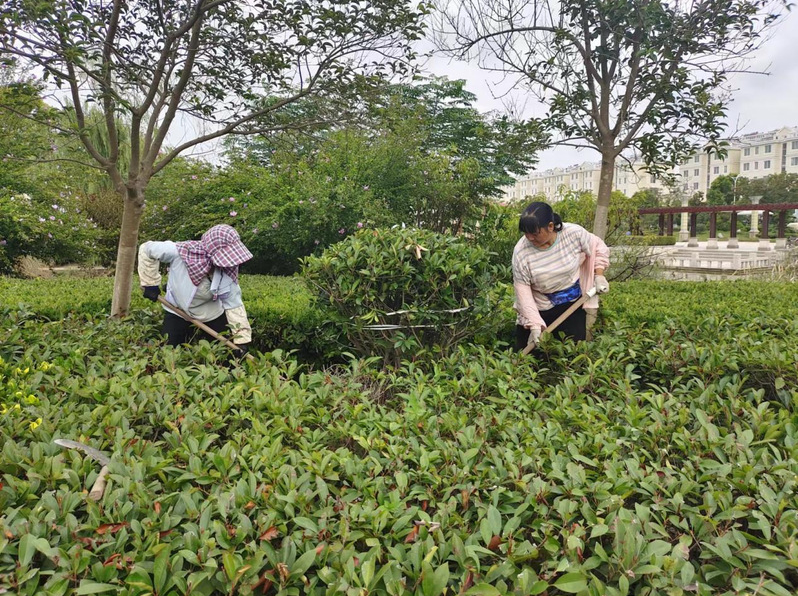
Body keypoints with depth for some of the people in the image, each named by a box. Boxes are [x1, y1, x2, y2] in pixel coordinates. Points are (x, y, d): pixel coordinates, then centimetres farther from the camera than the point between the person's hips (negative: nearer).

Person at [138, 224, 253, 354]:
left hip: (212, 314, 1)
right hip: (178, 312, -1)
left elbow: (234, 305, -21)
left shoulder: (228, 272, -26)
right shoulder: (180, 252, -34)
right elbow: (146, 250, -18)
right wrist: (150, 283, -16)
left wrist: (242, 339, -26)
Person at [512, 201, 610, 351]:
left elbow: (598, 248, 2)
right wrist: (534, 325, -22)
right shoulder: (521, 252, -22)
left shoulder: (574, 233, -18)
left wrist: (599, 276, -7)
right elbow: (522, 291, -18)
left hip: (573, 304, 1)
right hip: (540, 308, -1)